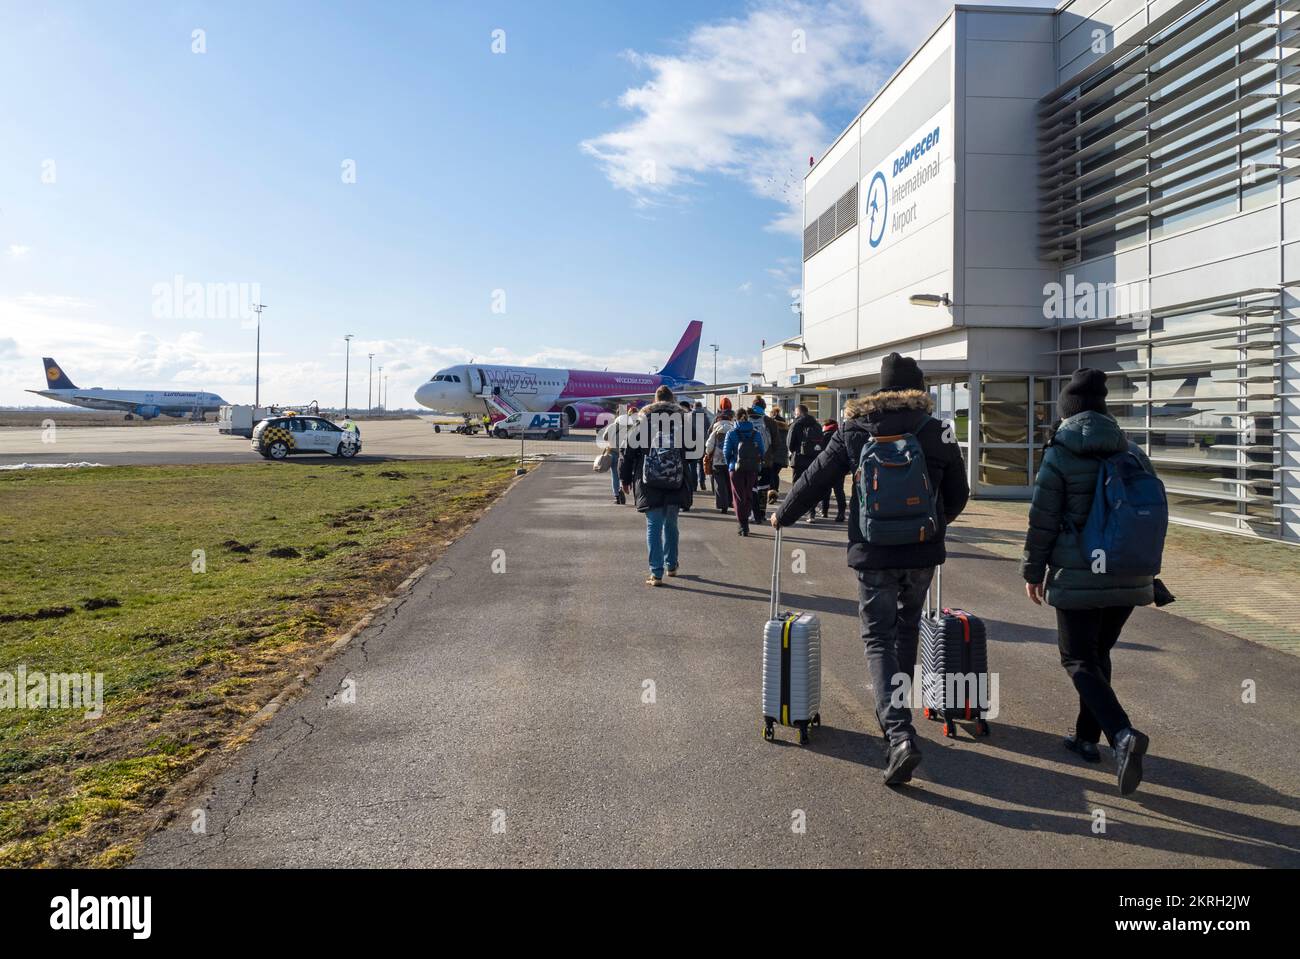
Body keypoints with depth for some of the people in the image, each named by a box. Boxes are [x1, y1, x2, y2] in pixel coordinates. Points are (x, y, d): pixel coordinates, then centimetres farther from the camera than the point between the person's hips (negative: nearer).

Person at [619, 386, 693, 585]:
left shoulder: (643, 418, 1)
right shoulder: (682, 418, 4)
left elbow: (628, 450, 0)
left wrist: (625, 478, 9)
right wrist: (691, 485, 10)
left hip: (649, 485, -2)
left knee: (654, 526, 1)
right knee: (671, 525, 18)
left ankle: (656, 573, -3)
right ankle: (671, 566, 29)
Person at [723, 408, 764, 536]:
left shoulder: (732, 433, -6)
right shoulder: (756, 433, 1)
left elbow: (726, 452, -7)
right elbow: (762, 451, -1)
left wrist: (730, 464, 8)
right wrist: (758, 465, 9)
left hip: (736, 468, -3)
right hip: (753, 468, 3)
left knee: (739, 497, 4)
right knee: (749, 495, 16)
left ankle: (743, 525, -1)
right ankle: (745, 522, 21)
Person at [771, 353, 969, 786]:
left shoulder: (854, 429, -2)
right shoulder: (937, 431, 2)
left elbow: (814, 480, 1)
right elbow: (958, 492, 11)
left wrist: (782, 515, 17)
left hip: (873, 553, -2)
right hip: (923, 552, 2)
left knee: (879, 639, 1)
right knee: (906, 629, 22)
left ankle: (899, 733, -15)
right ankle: (897, 709, 35)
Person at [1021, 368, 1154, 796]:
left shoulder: (1059, 455, -8)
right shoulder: (1133, 453, 7)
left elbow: (1042, 520, -8)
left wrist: (1032, 571, 3)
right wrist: (1144, 567, 24)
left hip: (1078, 575, -5)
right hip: (1129, 577, 6)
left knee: (1079, 659, 1)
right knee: (1098, 652, 20)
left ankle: (1122, 734, -20)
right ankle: (1087, 737, 27)